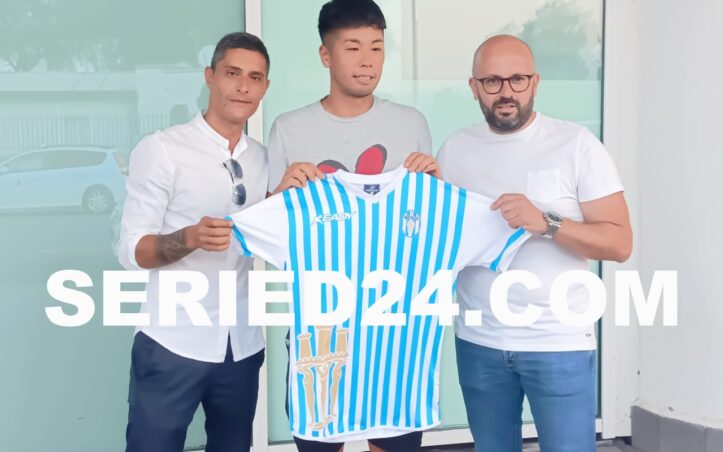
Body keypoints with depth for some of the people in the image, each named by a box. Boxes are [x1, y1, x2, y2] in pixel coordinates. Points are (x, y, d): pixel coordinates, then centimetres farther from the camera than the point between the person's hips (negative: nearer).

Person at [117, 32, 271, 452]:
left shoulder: (264, 158, 7)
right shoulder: (161, 149, -8)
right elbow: (131, 250, -11)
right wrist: (191, 237, -30)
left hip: (242, 345, 5)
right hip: (173, 344, -5)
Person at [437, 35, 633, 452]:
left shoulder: (576, 144, -6)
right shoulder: (455, 149, 6)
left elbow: (620, 243, -10)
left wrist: (546, 223, -24)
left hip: (560, 344, -3)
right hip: (478, 342, 3)